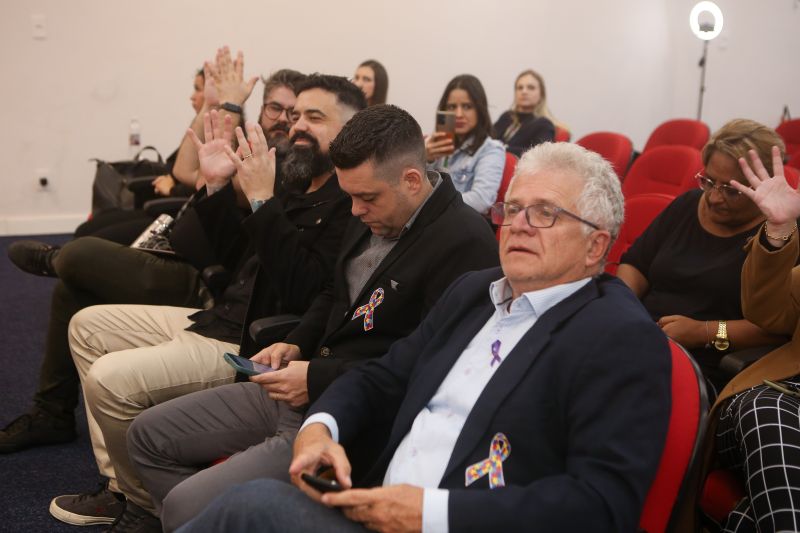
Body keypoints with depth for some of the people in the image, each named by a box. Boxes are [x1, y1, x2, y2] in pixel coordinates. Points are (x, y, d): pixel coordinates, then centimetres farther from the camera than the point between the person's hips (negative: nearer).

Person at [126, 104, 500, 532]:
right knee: (148, 436, 12)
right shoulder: (374, 217, 7)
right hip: (301, 388, 9)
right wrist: (296, 344, 4)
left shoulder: (465, 243, -20)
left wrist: (319, 378, -20)